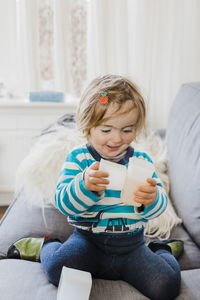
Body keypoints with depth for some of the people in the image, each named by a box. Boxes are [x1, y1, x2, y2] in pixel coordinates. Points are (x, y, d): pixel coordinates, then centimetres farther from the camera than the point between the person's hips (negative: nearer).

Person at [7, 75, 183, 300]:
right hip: (88, 240, -1)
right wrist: (84, 185, -35)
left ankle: (162, 251, 18)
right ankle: (45, 247, 9)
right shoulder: (78, 158, -4)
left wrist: (152, 199, -31)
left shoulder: (141, 161, 1)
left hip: (131, 244, 2)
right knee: (57, 268, -28)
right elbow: (63, 203, -14)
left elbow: (159, 207, -5)